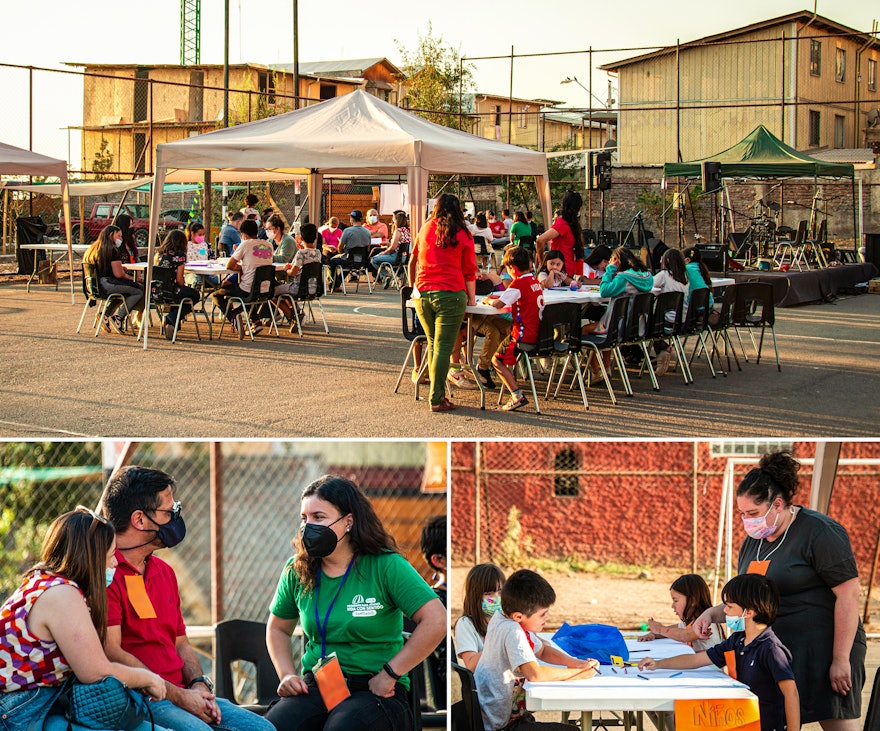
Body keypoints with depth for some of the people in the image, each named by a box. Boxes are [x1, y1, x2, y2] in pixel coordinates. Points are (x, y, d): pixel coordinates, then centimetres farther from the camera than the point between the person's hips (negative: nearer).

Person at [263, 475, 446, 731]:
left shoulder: (385, 566, -5)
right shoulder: (297, 571, 9)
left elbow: (435, 622, -13)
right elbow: (278, 628, 25)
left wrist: (389, 674, -12)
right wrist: (287, 675, 7)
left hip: (373, 691, -3)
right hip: (315, 687, 3)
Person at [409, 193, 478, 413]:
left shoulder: (426, 229, 14)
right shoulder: (463, 235, 4)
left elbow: (413, 260, 26)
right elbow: (469, 271, 5)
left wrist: (413, 285, 40)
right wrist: (471, 298, 13)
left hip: (422, 295, 4)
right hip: (450, 294, -4)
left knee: (433, 344, 15)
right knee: (443, 347, -4)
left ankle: (437, 393, 15)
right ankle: (437, 399, -6)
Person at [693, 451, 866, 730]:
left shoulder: (819, 531, -11)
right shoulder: (753, 541, 14)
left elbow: (848, 594, -15)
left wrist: (841, 660, -18)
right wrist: (712, 613, 2)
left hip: (825, 651, -7)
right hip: (777, 652, 7)